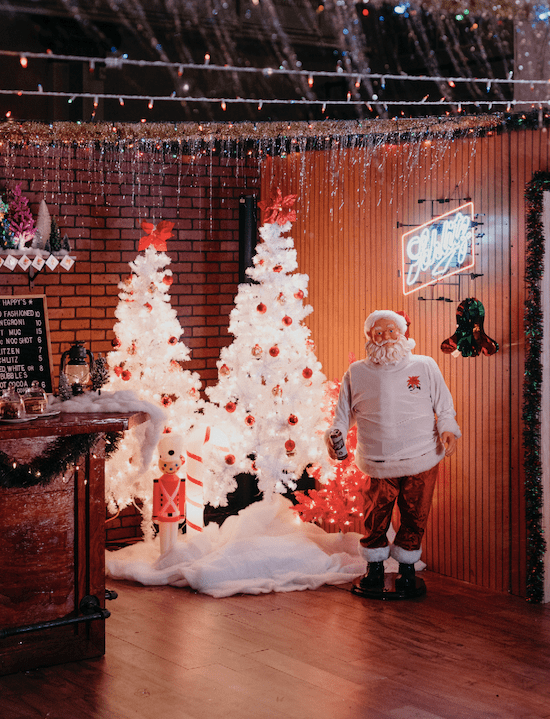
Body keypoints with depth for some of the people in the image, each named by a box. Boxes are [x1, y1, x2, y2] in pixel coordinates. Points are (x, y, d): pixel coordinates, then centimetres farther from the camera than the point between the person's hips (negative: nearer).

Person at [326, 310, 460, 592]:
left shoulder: (425, 366, 7)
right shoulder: (356, 373, 7)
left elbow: (444, 406, 10)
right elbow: (344, 412, 11)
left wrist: (447, 429, -8)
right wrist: (335, 434, -7)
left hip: (421, 462, 0)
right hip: (378, 465, 0)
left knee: (414, 518, 7)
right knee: (375, 519, 5)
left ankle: (407, 567, 27)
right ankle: (375, 566, 27)